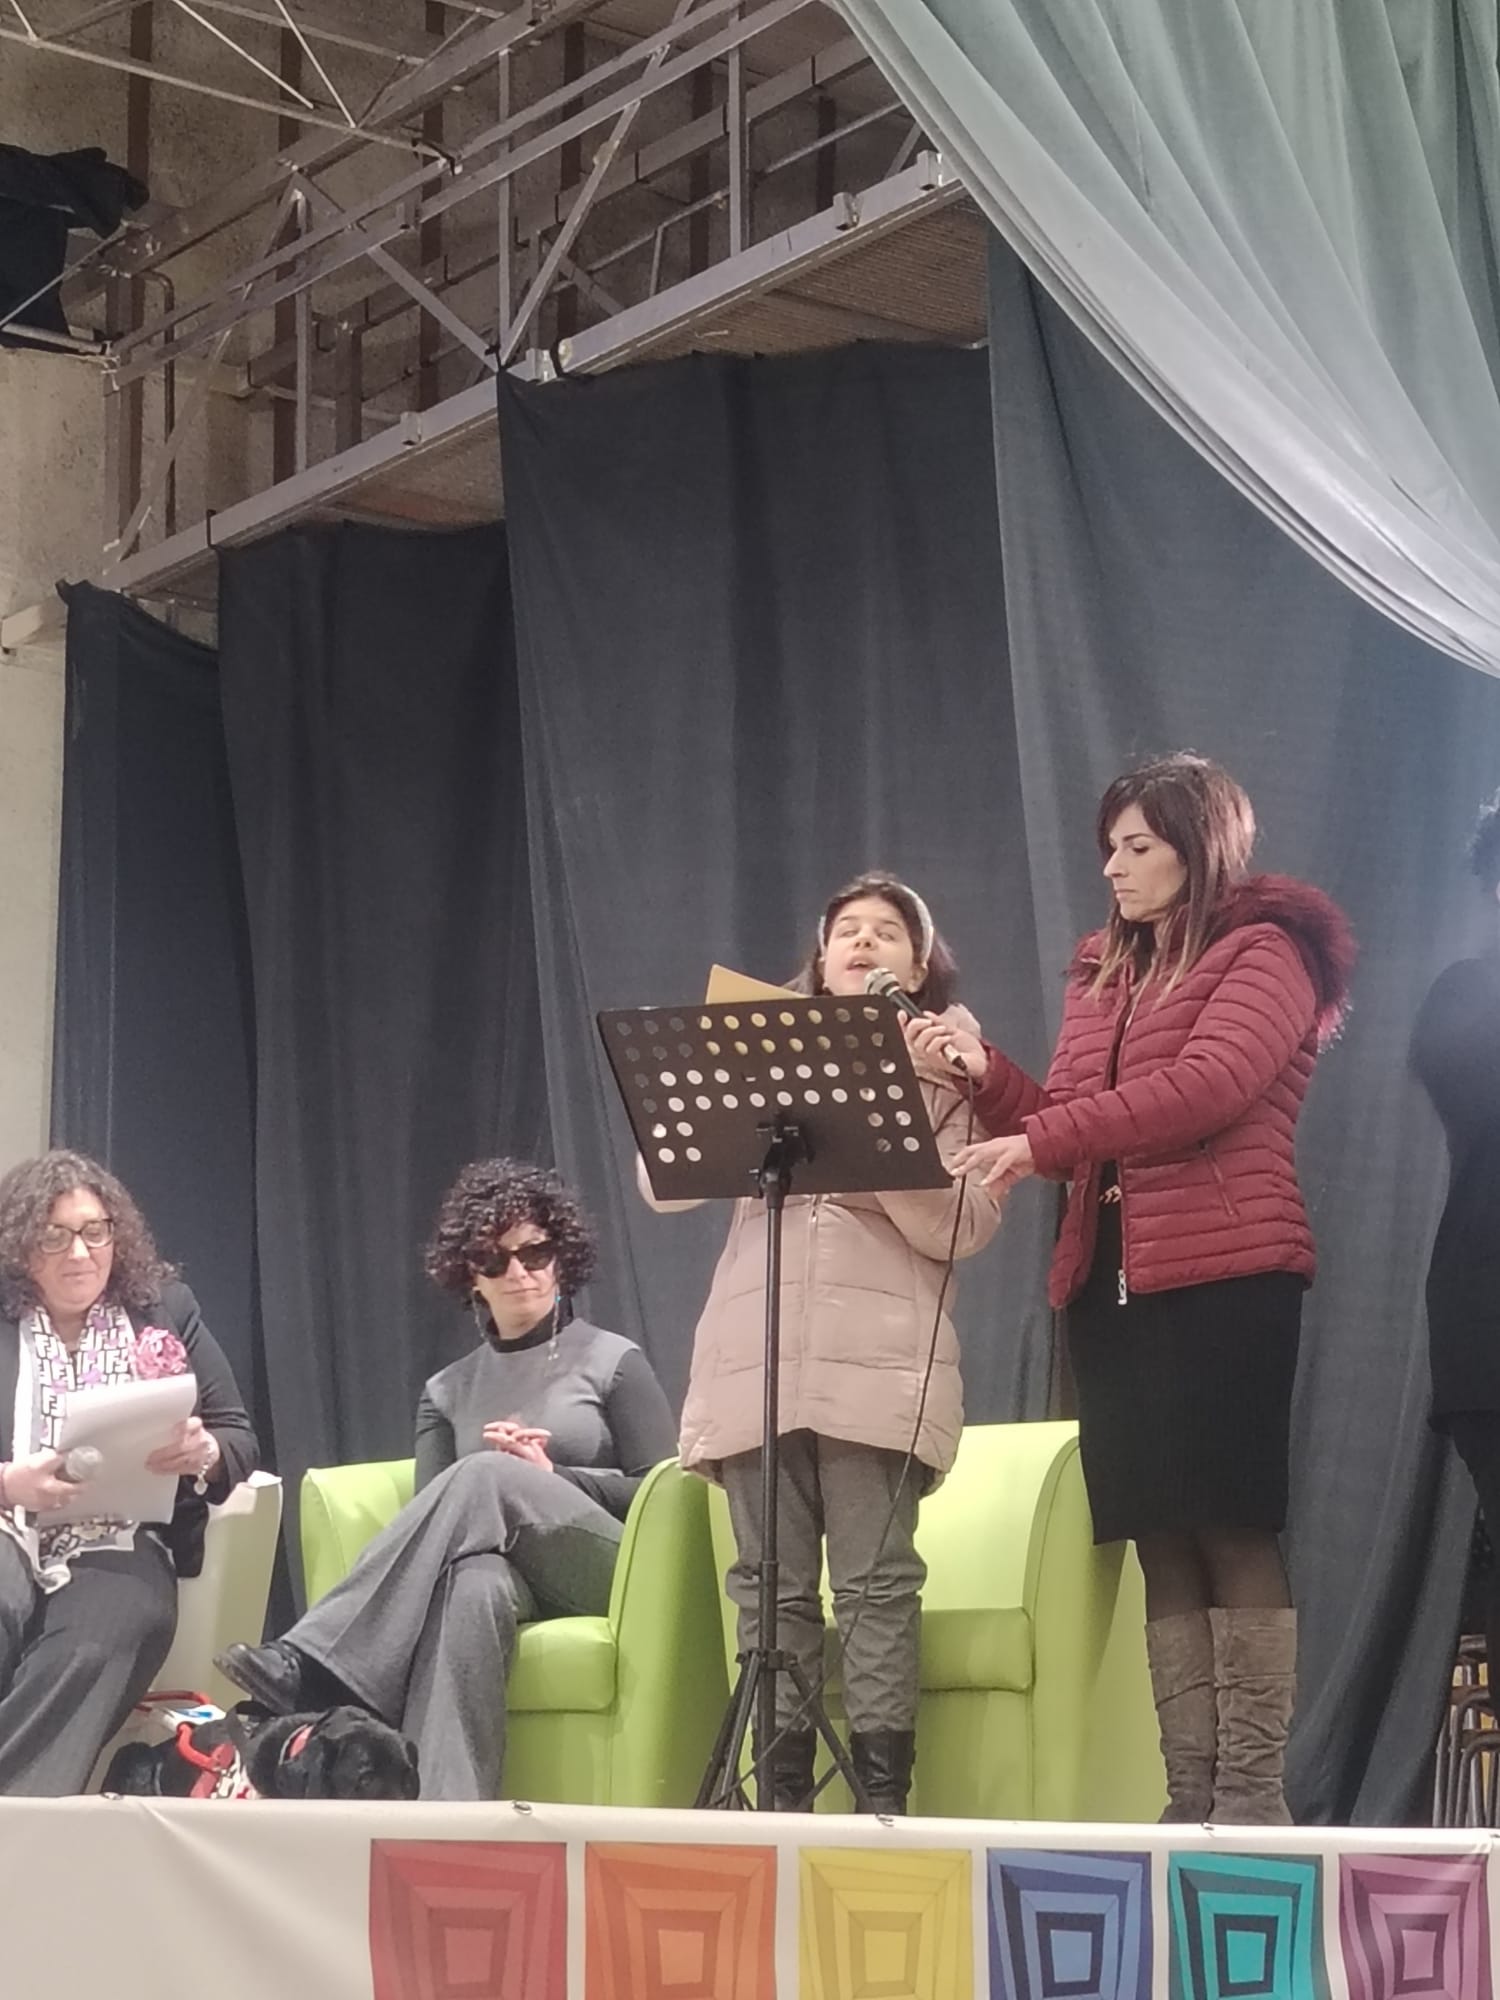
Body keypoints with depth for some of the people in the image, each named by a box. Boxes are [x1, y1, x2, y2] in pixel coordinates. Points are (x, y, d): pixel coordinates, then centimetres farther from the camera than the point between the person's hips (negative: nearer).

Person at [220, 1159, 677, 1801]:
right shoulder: (448, 1392, 23)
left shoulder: (613, 1361, 14)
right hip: (505, 1569, 2)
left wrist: (549, 1479, -6)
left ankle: (314, 1669, -41)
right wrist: (481, 1481, -8)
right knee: (473, 1585, -39)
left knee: (488, 1476, -33)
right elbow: (433, 1522, 14)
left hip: (602, 1570, -2)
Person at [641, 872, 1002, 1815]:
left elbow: (967, 1226, 0)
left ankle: (883, 1796, -7)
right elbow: (663, 1183, 11)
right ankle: (780, 1797, 3)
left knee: (876, 1584, -8)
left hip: (880, 1361, -3)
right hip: (754, 1356, 3)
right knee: (771, 1586, 1)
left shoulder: (944, 1063, 13)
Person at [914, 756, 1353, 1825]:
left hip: (1223, 1279, -7)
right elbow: (1071, 1136, 19)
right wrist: (986, 1074, 2)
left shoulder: (1267, 950, 1)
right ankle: (1189, 1795, 7)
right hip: (1109, 1282, 7)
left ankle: (1253, 1794, -7)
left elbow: (1206, 1085, -16)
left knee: (1234, 1531, -8)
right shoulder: (1104, 973, 23)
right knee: (1162, 1543, 5)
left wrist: (1041, 1138, -19)